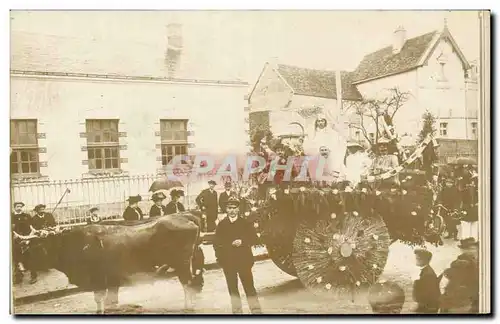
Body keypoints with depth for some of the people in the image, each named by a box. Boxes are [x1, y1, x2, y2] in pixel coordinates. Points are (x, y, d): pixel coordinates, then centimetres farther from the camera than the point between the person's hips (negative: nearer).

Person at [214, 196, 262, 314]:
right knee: (232, 288, 5)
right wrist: (219, 257, -3)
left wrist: (242, 242, -15)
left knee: (249, 286, -2)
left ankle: (256, 310, 4)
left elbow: (254, 238, 0)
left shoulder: (245, 223, 3)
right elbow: (216, 243, 6)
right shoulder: (221, 225, 5)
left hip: (243, 260, -1)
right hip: (228, 261, 2)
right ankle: (237, 311, 14)